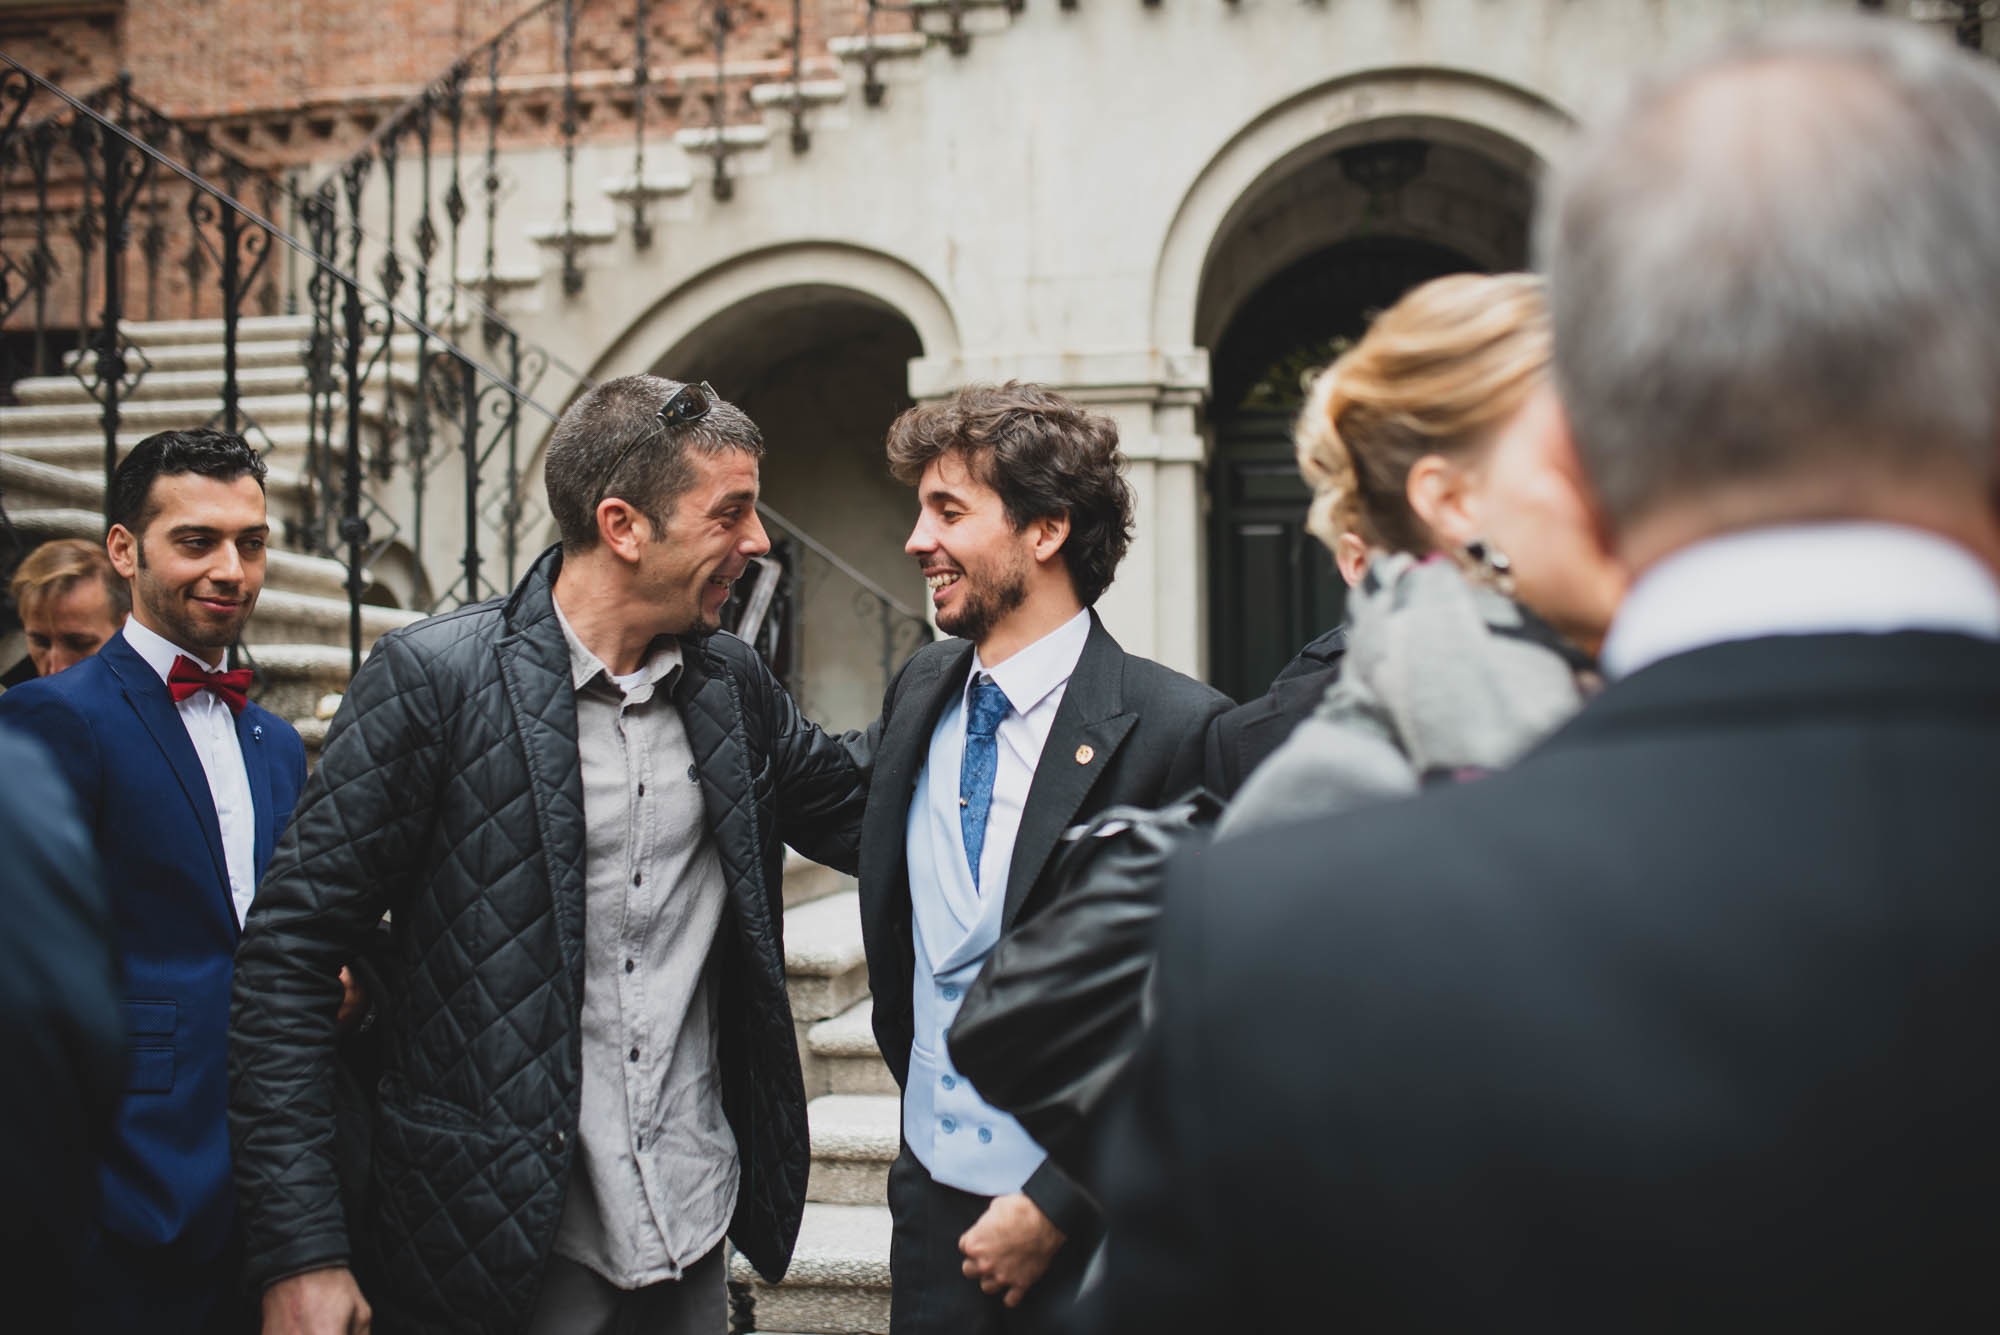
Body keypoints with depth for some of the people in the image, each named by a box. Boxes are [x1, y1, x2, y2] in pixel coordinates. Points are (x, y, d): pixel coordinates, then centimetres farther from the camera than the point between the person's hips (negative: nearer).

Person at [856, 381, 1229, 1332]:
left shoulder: (1173, 729, -16)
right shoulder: (921, 693, 3)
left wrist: (1049, 1208, -14)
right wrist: (925, 1086, 14)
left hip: (1081, 1227, -5)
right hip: (933, 1198, 5)